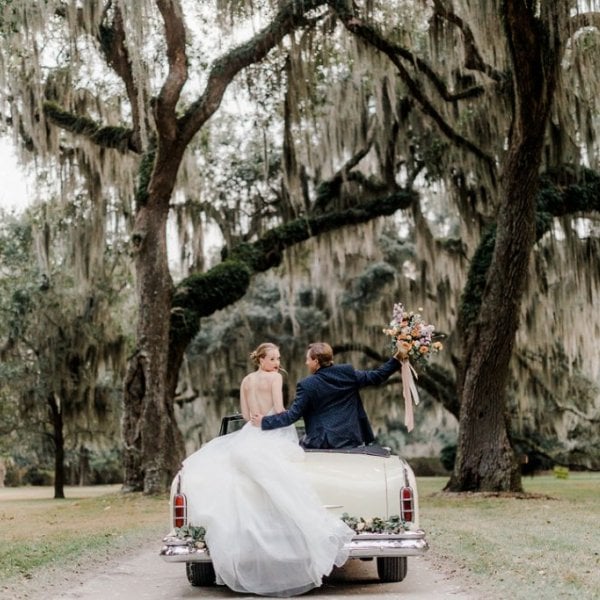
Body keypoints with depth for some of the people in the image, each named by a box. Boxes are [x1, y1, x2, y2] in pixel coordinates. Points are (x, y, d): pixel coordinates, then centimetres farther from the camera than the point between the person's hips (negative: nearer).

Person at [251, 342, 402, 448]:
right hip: (349, 441, 4)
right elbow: (376, 377, 4)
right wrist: (396, 359, 14)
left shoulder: (307, 385, -10)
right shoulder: (348, 373, 0)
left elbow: (293, 415, -10)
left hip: (320, 443, -3)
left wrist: (264, 422, -1)